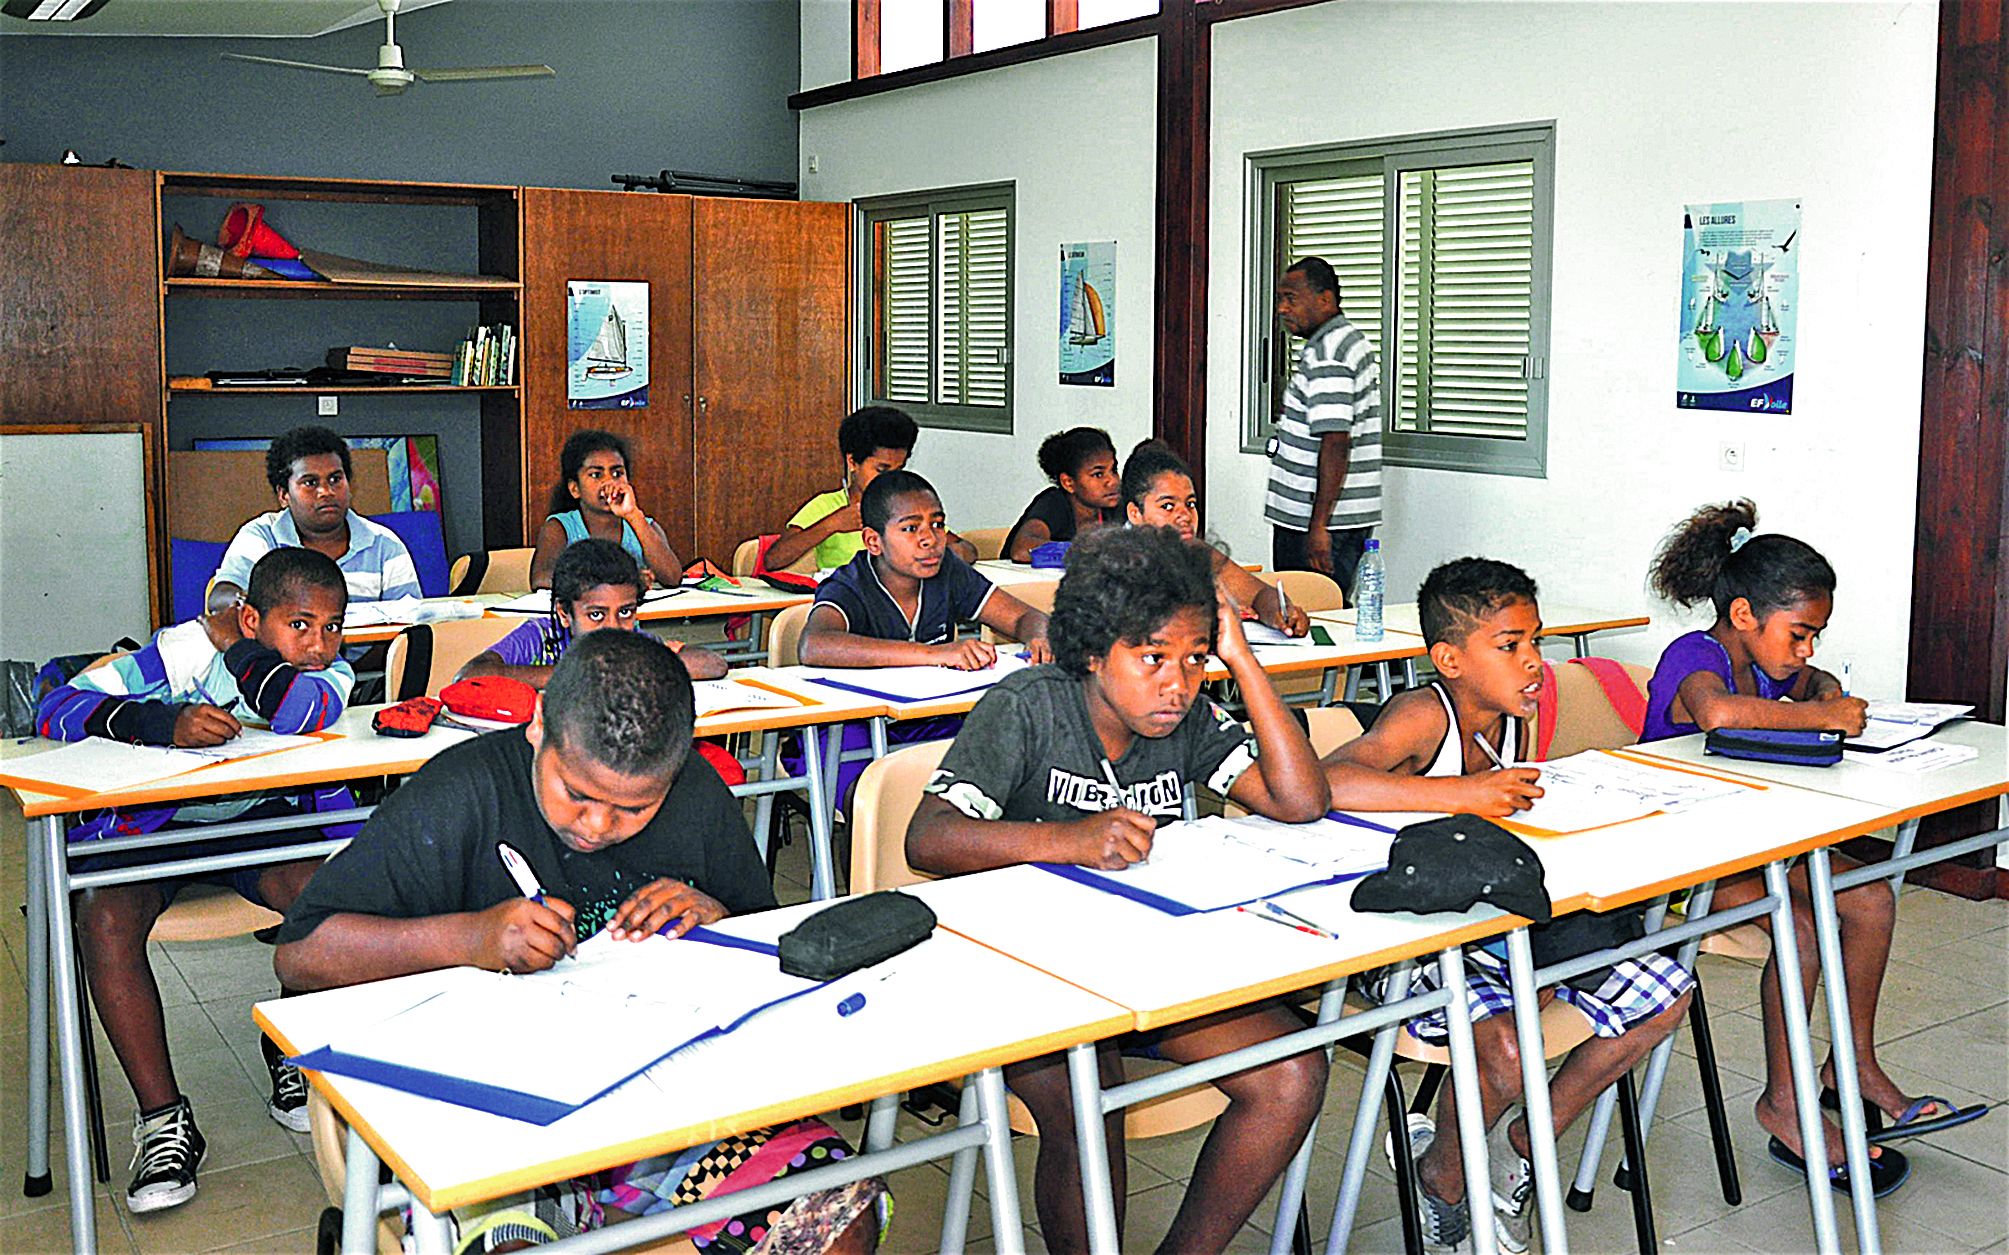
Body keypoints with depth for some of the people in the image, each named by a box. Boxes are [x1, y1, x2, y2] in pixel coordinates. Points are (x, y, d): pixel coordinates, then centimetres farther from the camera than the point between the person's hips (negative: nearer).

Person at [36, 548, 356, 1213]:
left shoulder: (329, 672, -10)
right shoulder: (182, 652, -17)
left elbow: (298, 713, -35)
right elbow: (57, 709, -24)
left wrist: (234, 643, -21)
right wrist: (166, 721, -40)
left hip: (262, 816, 1)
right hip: (152, 825, -1)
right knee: (105, 917, -30)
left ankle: (293, 1058, -2)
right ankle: (163, 1120, -19)